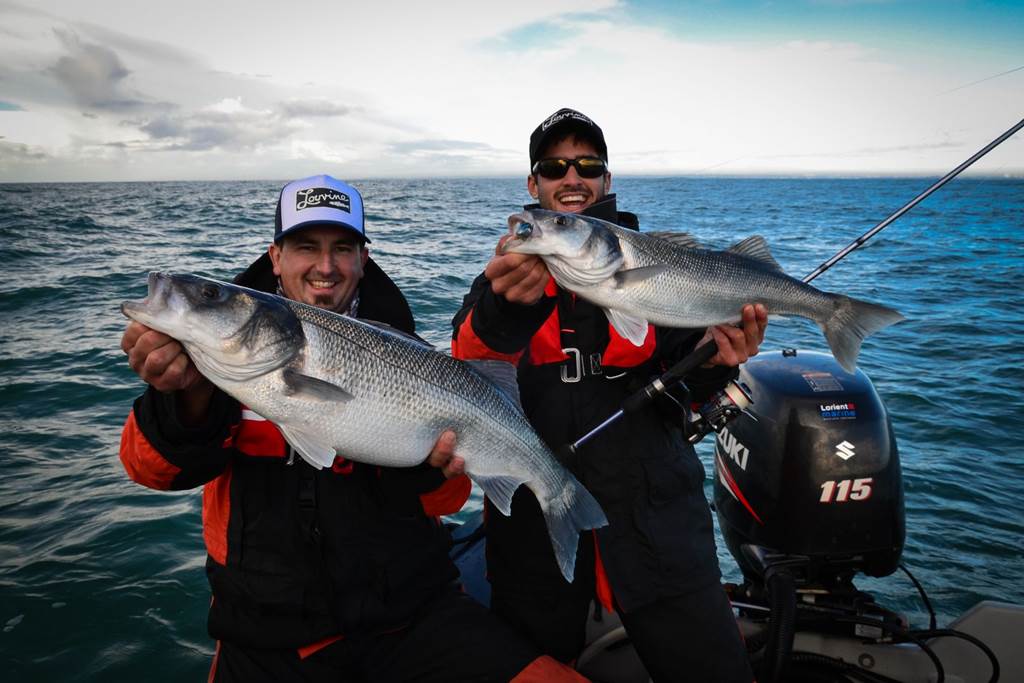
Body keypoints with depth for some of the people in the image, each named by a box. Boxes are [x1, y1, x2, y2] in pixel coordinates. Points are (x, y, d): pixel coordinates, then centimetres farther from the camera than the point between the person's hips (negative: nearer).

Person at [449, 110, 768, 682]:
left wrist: (714, 364, -24)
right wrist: (505, 311, -36)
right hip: (534, 523, 1)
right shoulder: (504, 275, 4)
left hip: (653, 514, 0)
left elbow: (682, 387, 0)